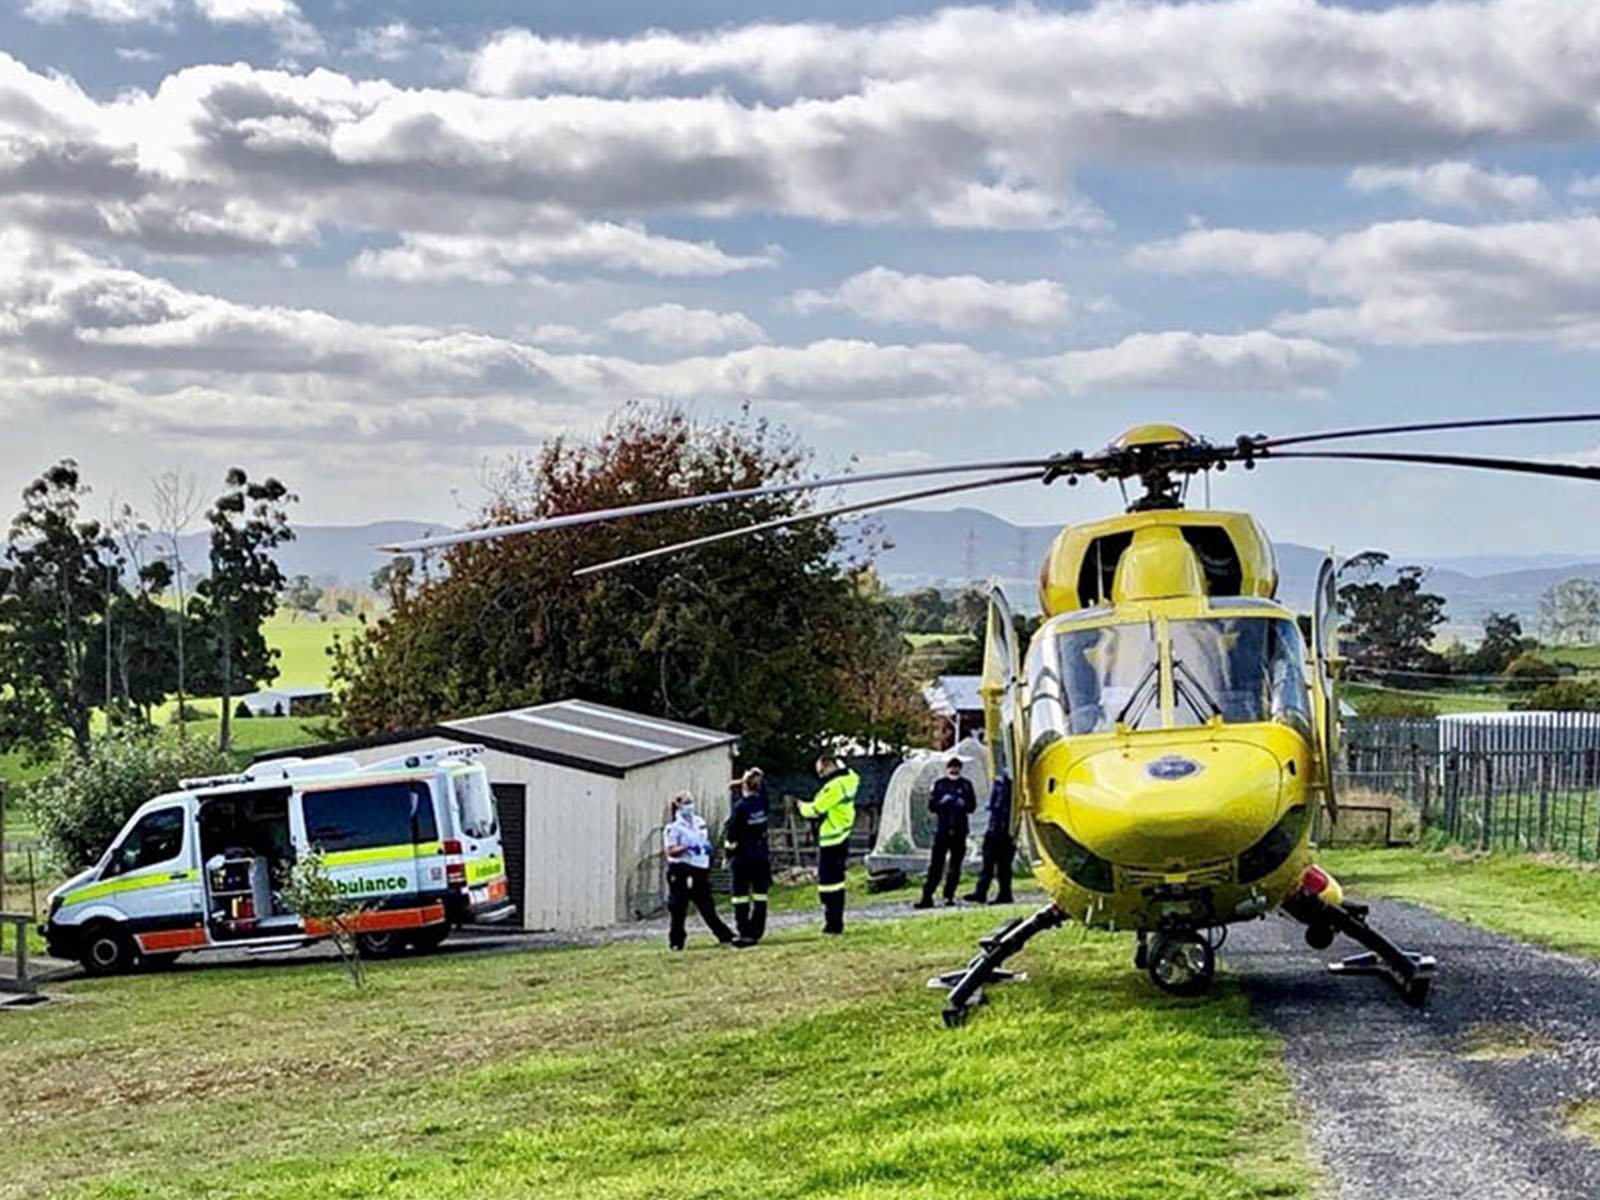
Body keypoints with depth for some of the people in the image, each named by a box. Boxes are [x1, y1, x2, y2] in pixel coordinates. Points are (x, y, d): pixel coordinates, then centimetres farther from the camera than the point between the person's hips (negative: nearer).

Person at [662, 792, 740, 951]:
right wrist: (687, 847, -26)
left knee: (708, 907, 9)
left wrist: (707, 847, 5)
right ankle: (676, 941, 4)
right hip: (681, 870, -6)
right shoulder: (673, 827, -6)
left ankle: (725, 937, 10)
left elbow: (706, 841, 27)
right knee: (678, 909, -3)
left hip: (700, 869, 6)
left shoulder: (699, 822, 15)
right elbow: (670, 850, -13)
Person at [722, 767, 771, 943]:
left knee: (740, 896, 2)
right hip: (762, 856, 5)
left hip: (743, 856, -5)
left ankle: (745, 933, -3)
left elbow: (731, 832, -11)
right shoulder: (762, 801, -2)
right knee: (760, 895, 6)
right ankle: (756, 932, 4)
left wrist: (729, 852, 3)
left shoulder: (740, 807, -16)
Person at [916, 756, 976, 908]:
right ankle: (927, 897, -8)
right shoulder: (939, 784, 7)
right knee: (935, 864, -6)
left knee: (955, 865, 4)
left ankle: (949, 895, 12)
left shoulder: (966, 785, 9)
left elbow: (972, 806, 10)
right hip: (942, 829, -2)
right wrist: (942, 802, -13)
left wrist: (963, 804, -11)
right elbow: (931, 806, 5)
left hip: (959, 830, 2)